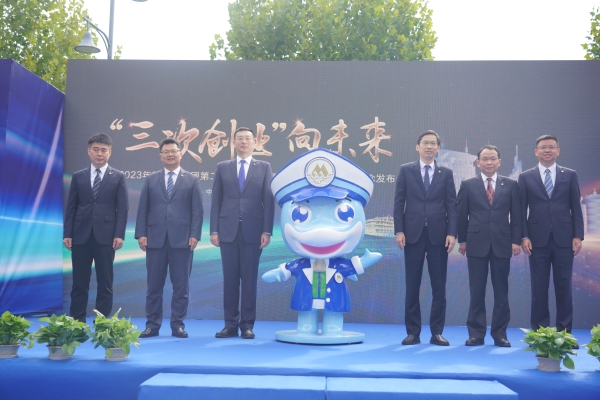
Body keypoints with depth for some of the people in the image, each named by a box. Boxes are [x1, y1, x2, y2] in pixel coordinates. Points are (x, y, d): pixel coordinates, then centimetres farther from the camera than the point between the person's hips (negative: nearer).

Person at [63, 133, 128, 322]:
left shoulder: (118, 177, 5)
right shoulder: (78, 176, 11)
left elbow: (122, 208, -1)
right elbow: (71, 207, 8)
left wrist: (119, 234, -10)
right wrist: (67, 234, -1)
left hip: (106, 236, -2)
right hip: (81, 236, 2)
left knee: (105, 283, 3)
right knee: (79, 283, 5)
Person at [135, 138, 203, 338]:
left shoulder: (192, 180, 8)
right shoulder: (151, 180, 13)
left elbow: (197, 211, 2)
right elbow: (143, 209, 8)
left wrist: (194, 235, -9)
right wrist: (141, 234, -2)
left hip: (182, 239, -1)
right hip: (155, 239, 2)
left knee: (181, 286, 3)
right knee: (154, 286, 5)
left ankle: (178, 325, 12)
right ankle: (152, 325, 14)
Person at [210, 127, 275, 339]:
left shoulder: (264, 167, 8)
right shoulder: (222, 167, 11)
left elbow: (269, 201, 2)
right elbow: (216, 201, 7)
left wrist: (267, 231, -7)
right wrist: (214, 230, -1)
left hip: (253, 231, -1)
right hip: (228, 230, 1)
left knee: (249, 278, 2)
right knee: (230, 278, 4)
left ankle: (247, 325, 9)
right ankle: (231, 324, 12)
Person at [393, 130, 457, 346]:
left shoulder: (446, 173, 9)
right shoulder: (406, 170, 6)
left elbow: (451, 205, 4)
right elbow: (399, 202, 2)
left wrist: (452, 233, -6)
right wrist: (399, 231, -7)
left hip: (438, 235, 1)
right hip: (413, 233, -1)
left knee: (439, 286, 3)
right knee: (412, 286, 3)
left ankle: (436, 332, 12)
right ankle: (413, 332, 12)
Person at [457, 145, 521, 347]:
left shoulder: (511, 185, 7)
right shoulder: (467, 185, 5)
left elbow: (516, 215, 5)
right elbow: (462, 215, 5)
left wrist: (516, 240, -1)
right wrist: (462, 240, 2)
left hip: (502, 244, 1)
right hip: (476, 244, 0)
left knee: (501, 292, 5)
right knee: (476, 292, 3)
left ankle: (500, 334, 14)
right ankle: (476, 333, 11)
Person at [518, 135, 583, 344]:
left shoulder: (570, 175, 8)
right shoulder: (526, 177, 6)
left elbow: (576, 208, 6)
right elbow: (521, 210, 3)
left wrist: (578, 236, -2)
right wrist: (524, 237, -6)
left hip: (564, 239, 1)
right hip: (538, 240, 0)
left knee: (563, 286, 4)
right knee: (539, 287, 4)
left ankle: (564, 331, 13)